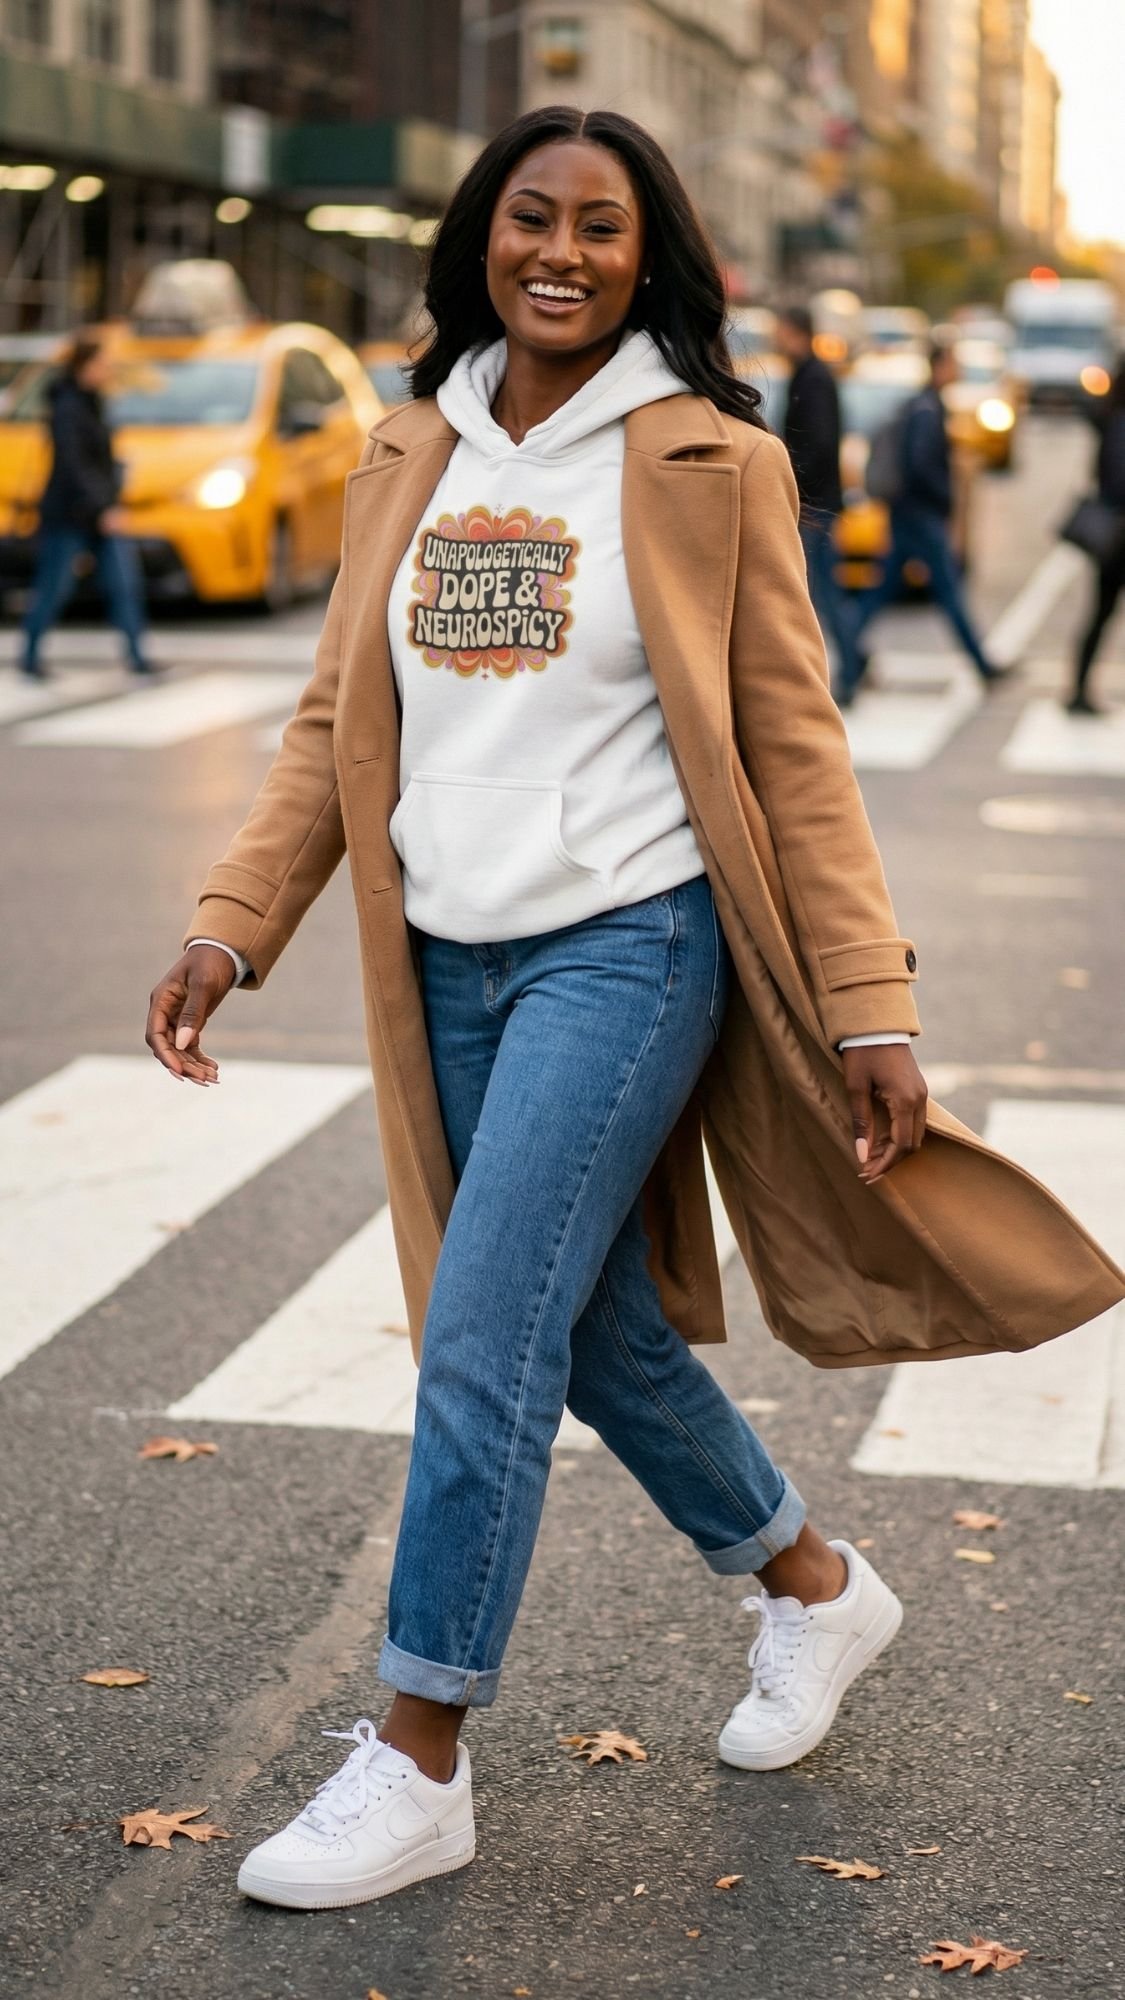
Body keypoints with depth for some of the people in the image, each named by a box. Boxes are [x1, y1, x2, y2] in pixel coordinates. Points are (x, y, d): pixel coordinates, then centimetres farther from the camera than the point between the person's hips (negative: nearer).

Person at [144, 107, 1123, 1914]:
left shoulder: (711, 464, -5)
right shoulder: (411, 458, 8)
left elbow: (794, 748, -6)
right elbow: (342, 722, 10)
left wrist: (870, 1008, -10)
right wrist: (231, 929, -1)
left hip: (628, 949, -6)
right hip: (452, 958, 6)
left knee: (482, 1342, -11)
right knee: (599, 1332, 15)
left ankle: (419, 1765, 3)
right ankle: (813, 1587, 39)